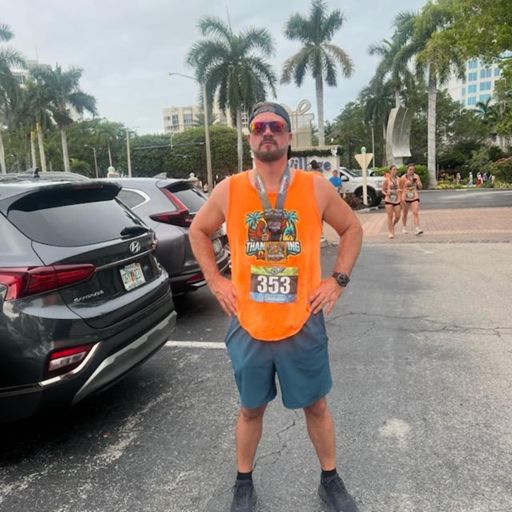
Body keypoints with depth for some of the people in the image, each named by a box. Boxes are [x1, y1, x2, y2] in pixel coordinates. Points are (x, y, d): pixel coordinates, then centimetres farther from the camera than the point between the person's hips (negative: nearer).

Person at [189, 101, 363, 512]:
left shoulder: (316, 188, -5)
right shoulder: (228, 191, -4)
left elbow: (352, 229, 9)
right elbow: (198, 232, 12)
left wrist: (338, 280, 0)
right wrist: (215, 281, 3)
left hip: (303, 324, 0)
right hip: (248, 325, 1)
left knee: (316, 406, 17)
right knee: (251, 409, 18)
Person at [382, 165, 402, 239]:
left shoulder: (398, 179, 7)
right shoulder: (387, 180, -2)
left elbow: (401, 190, 13)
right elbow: (383, 190, 2)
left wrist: (401, 200, 6)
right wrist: (386, 193, -19)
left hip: (397, 200, 3)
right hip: (389, 200, -3)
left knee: (397, 217, 3)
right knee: (390, 217, -3)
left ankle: (392, 226, 31)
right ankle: (390, 232, 6)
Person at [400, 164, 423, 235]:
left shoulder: (416, 176, 1)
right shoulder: (403, 178, -7)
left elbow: (420, 187, 4)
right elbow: (401, 188, -3)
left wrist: (417, 181, -14)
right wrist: (402, 198, -11)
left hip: (415, 197, 1)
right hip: (406, 197, -1)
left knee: (415, 213, -13)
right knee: (405, 213, 13)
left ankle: (417, 229, -19)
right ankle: (404, 227, 32)